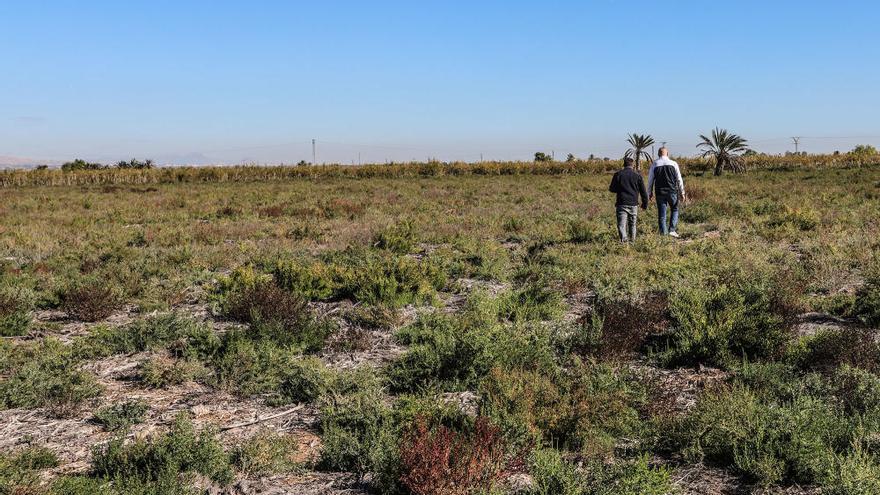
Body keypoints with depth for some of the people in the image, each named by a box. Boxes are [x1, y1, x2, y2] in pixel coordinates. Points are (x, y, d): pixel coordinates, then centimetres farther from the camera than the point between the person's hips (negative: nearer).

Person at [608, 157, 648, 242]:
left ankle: (624, 239, -25)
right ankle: (632, 240, 24)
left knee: (621, 224, -6)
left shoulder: (618, 174, 1)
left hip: (622, 204, -2)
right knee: (632, 224, 17)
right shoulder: (637, 175, 4)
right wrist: (645, 203, 16)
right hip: (633, 204, 2)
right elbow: (643, 191, 6)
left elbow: (612, 189, 6)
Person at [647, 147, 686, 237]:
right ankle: (672, 229, 2)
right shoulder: (673, 163, 0)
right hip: (672, 192, -1)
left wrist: (650, 193, 16)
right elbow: (679, 179, 2)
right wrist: (682, 193, 9)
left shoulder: (654, 165, 2)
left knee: (661, 214, 6)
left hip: (660, 193, 1)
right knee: (675, 210, 15)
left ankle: (663, 232, 6)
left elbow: (650, 180, 6)